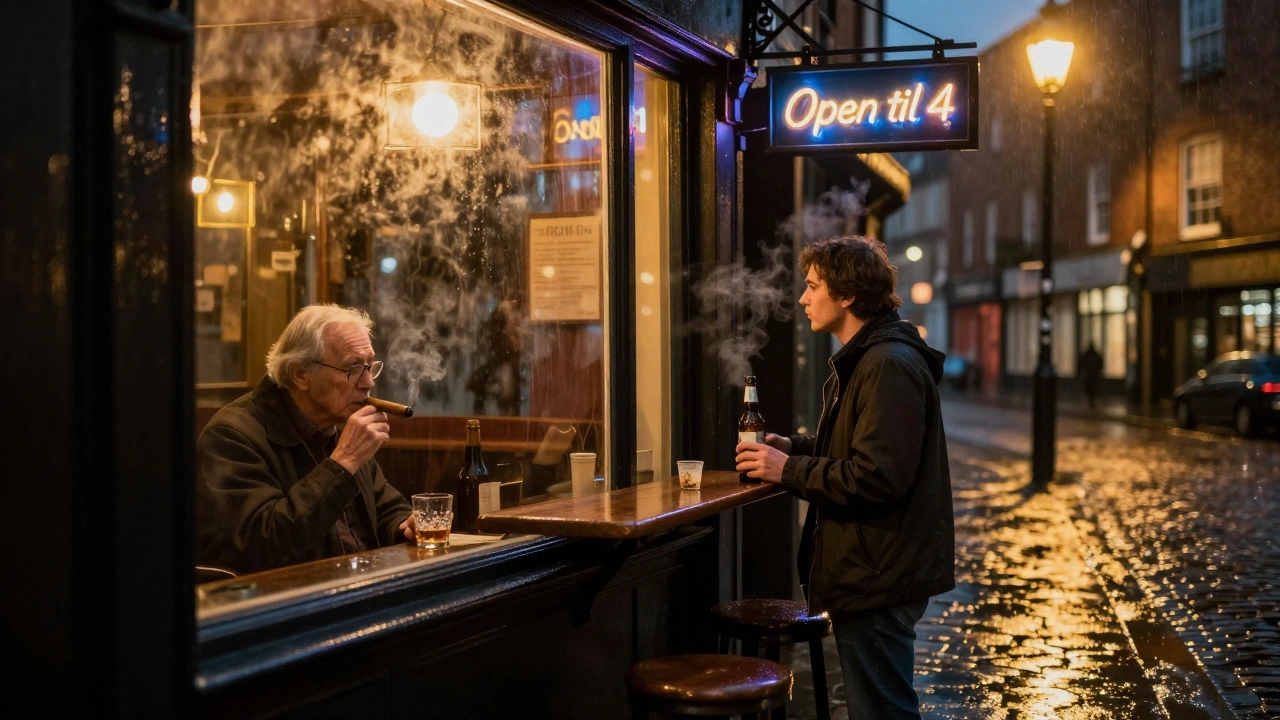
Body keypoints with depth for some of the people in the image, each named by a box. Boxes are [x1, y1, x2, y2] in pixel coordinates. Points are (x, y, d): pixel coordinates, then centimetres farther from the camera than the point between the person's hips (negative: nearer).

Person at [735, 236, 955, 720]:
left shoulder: (889, 366, -19)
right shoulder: (862, 360, 16)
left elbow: (877, 477, -26)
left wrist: (789, 471, -17)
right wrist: (793, 447, 8)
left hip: (879, 577, -11)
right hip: (871, 572, 11)